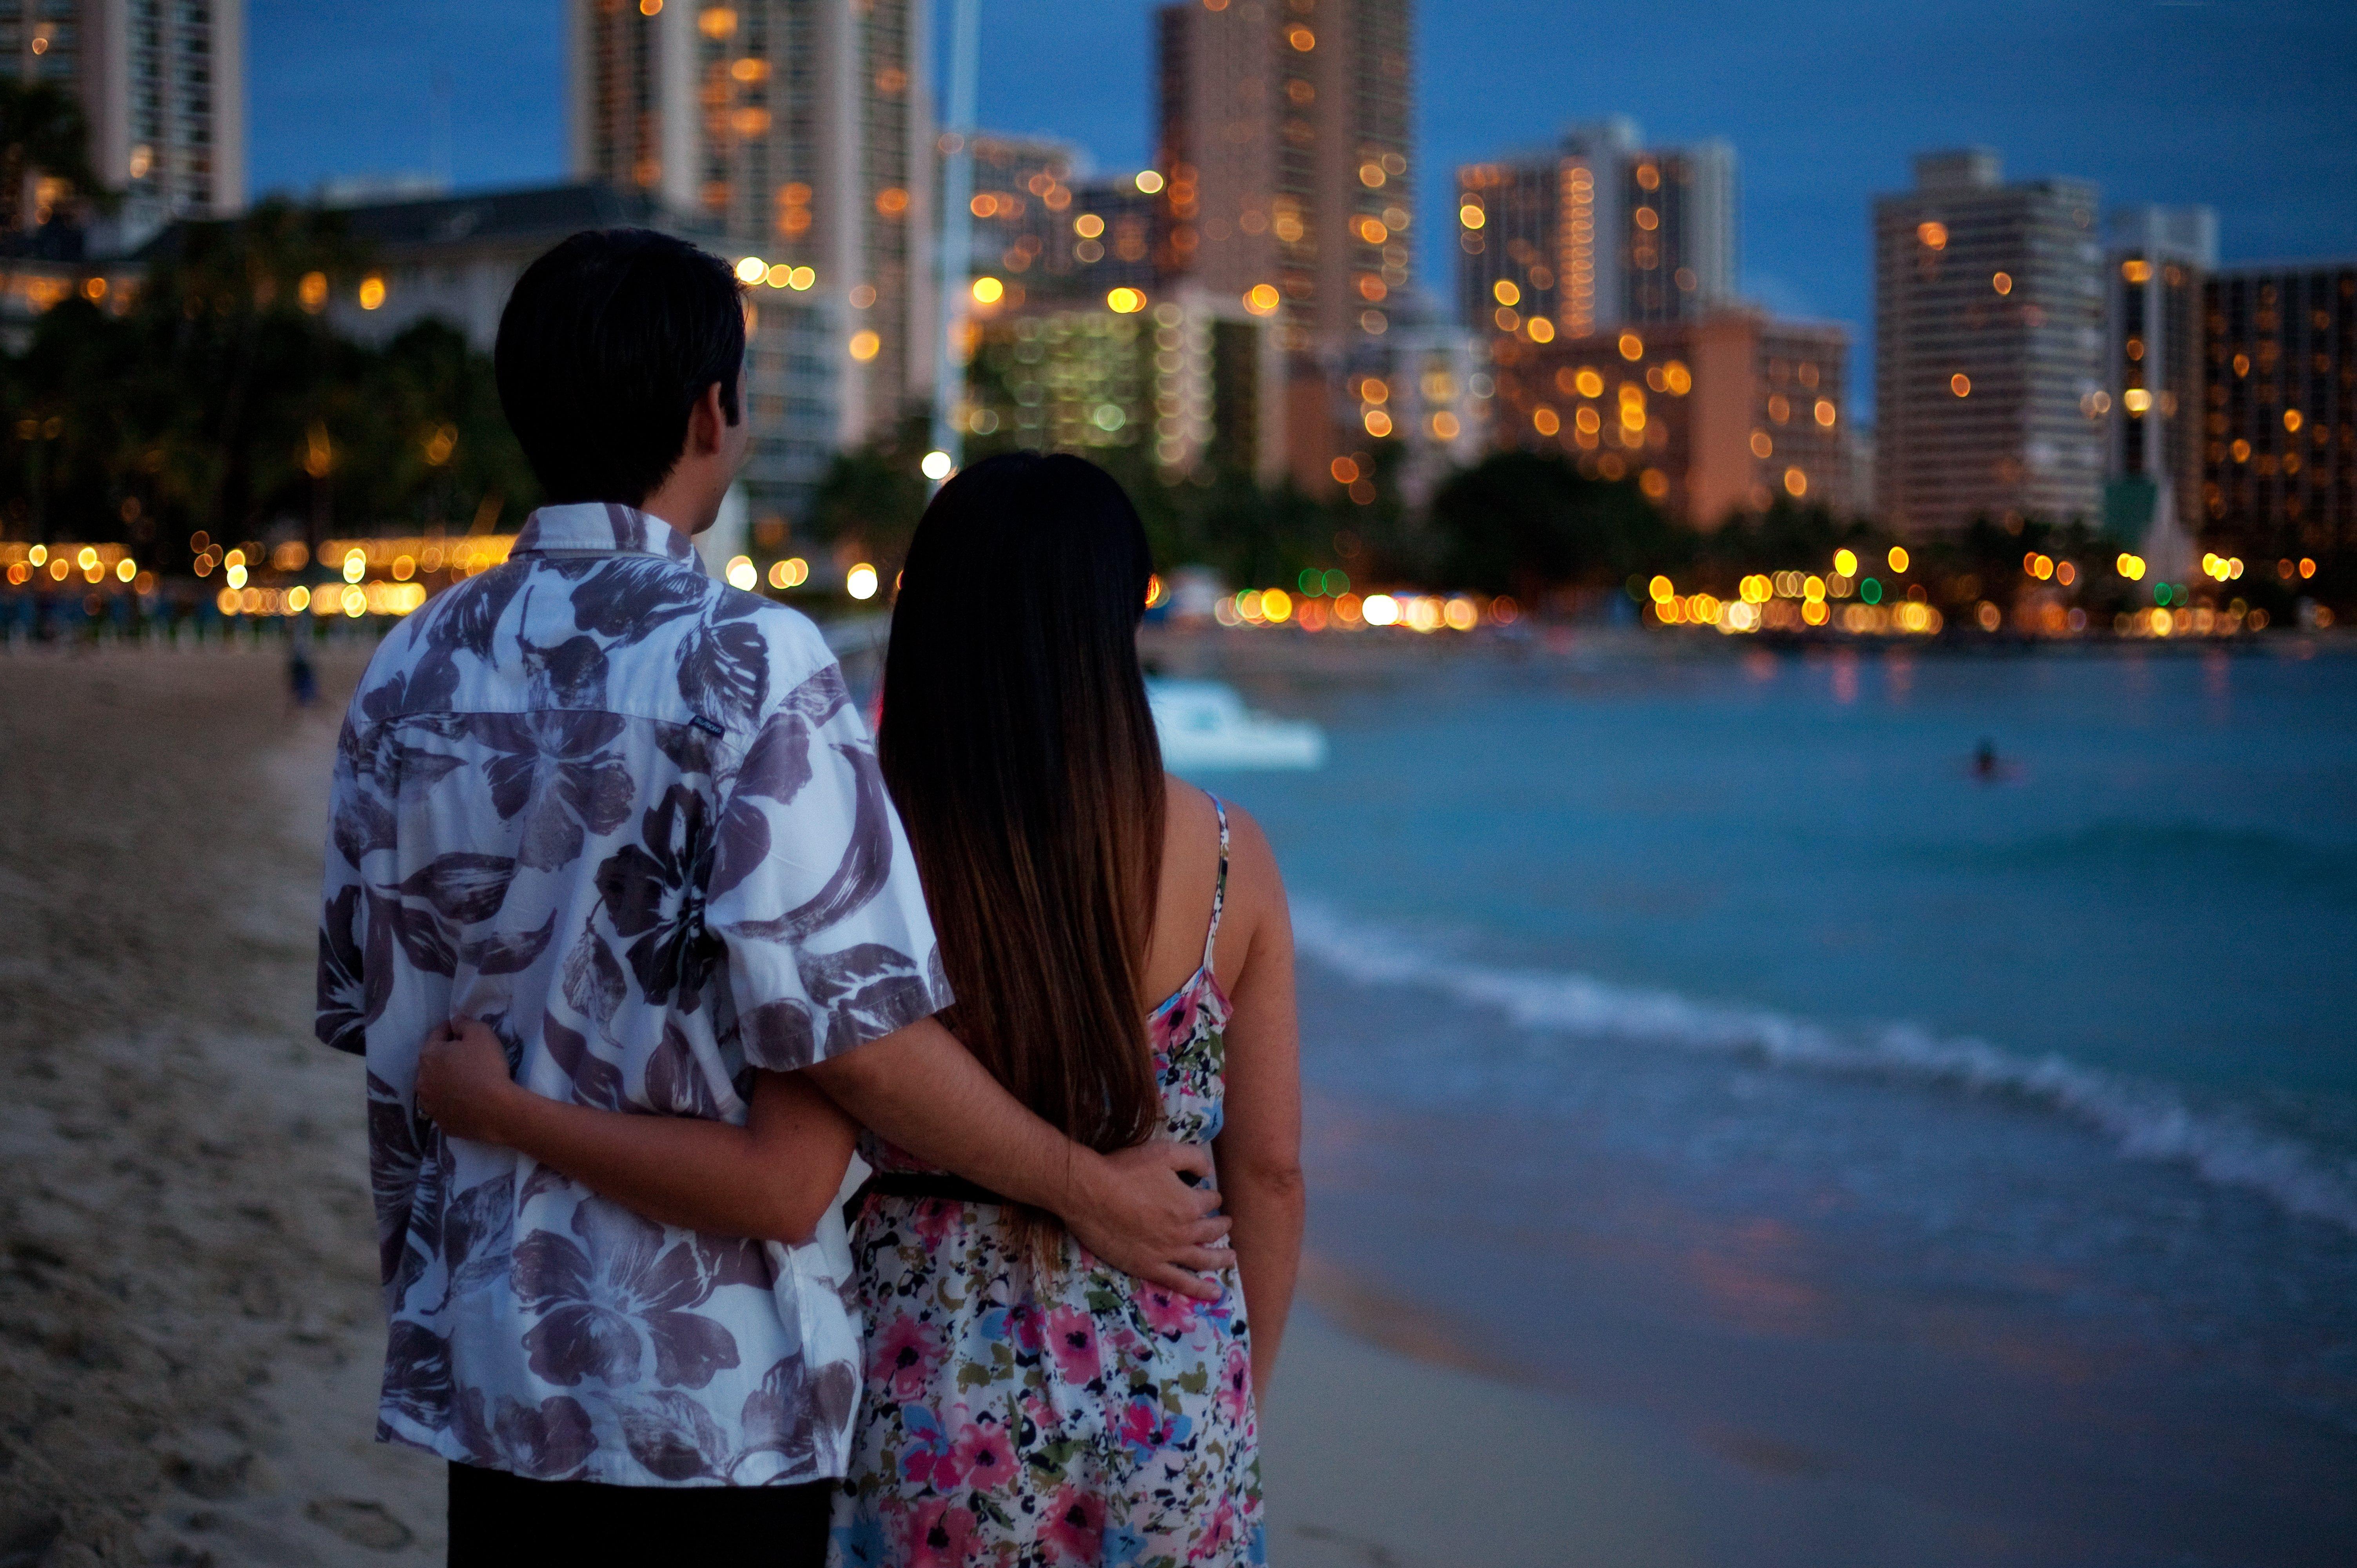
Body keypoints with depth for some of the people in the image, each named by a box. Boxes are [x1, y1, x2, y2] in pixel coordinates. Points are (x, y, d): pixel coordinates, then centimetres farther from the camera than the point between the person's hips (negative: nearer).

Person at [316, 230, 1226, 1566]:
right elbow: (846, 1023, -20)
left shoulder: (411, 673, 3)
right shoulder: (749, 665, -16)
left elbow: (367, 1008, 9)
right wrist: (1088, 1189, -9)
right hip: (717, 1393, -6)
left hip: (481, 1358, 6)